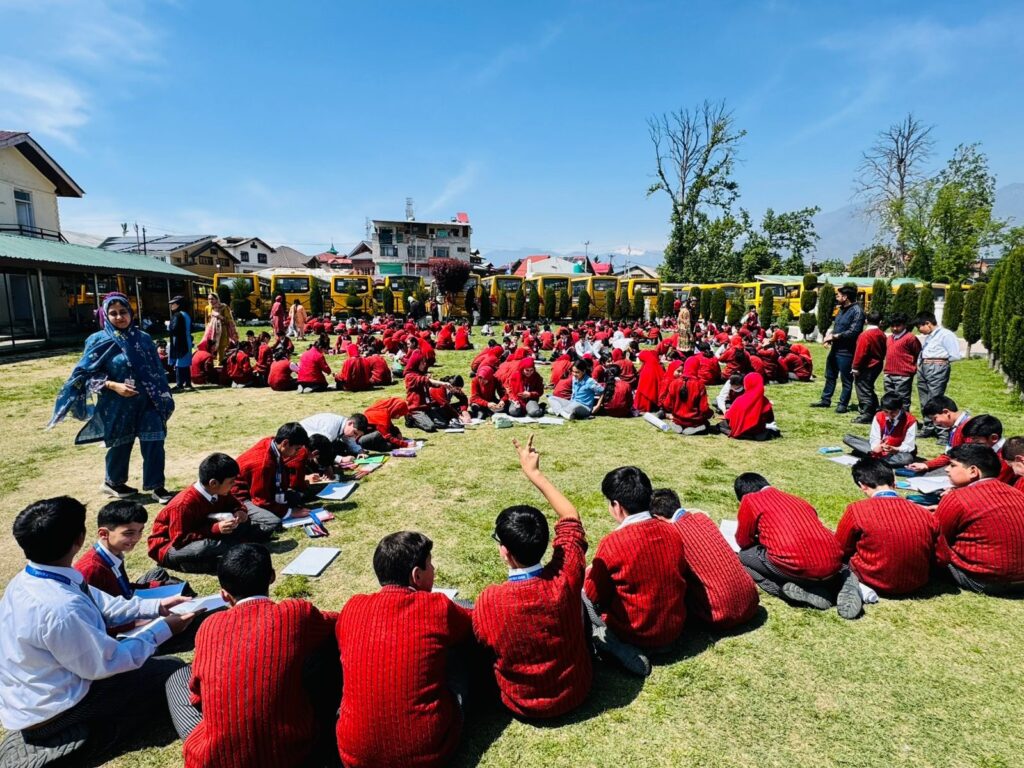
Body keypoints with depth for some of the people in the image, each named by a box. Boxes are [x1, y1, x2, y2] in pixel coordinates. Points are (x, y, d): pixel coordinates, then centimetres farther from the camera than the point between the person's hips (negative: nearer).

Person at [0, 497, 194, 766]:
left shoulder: (27, 579, -8)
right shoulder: (61, 608, -36)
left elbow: (100, 605, 3)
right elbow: (104, 665, -22)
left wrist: (156, 607, -1)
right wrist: (163, 629, -13)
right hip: (48, 710, -8)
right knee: (172, 673, -4)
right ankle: (78, 740, -1)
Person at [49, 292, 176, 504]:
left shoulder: (143, 338, 3)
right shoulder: (99, 341, -7)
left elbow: (157, 371, 7)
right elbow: (85, 374, -8)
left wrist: (161, 399, 5)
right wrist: (113, 385, -20)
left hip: (146, 402, 2)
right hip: (116, 405, -2)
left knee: (154, 443, -1)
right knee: (120, 445, 13)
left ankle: (155, 486, 10)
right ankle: (113, 482, 37)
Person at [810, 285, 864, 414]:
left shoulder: (857, 311, -15)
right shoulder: (842, 309, 13)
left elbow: (853, 332, -23)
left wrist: (834, 336, -17)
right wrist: (829, 334, -2)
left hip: (846, 351, -9)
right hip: (835, 348, 9)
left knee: (846, 379, 3)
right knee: (830, 376, 17)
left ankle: (843, 404, 12)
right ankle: (825, 400, 29)